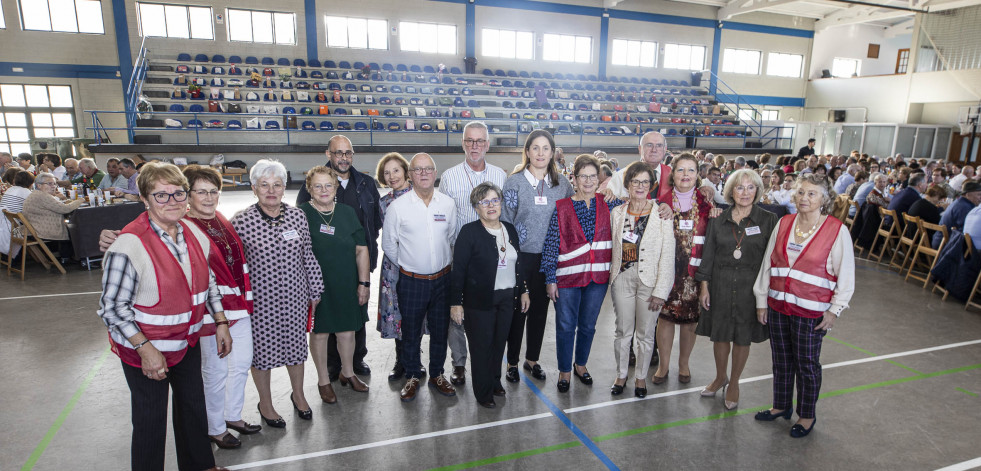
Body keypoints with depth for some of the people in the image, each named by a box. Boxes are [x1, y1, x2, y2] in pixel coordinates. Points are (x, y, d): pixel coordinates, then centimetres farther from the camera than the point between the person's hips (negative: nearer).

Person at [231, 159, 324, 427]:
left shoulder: (297, 216, -2)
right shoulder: (241, 222, -12)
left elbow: (308, 257, 4)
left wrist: (315, 292, 8)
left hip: (295, 297, 3)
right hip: (260, 300, -3)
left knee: (295, 345, 17)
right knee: (261, 349, 12)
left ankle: (298, 394, 40)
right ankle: (265, 403, 35)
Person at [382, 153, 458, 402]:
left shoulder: (448, 204, 1)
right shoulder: (398, 206, -7)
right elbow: (388, 244, 2)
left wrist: (447, 264, 10)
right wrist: (408, 265, 7)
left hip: (442, 278, 2)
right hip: (411, 281, -2)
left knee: (440, 330, 14)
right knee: (411, 332, 11)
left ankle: (437, 375, 33)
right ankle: (412, 376, 30)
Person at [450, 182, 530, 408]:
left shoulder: (510, 229, 8)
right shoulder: (469, 232, -10)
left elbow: (517, 264, 16)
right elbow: (458, 270, -11)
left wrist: (523, 291, 14)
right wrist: (456, 303, -14)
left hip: (507, 298, 5)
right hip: (479, 301, -5)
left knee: (499, 342, 14)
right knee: (482, 346, 5)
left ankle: (495, 381, 35)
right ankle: (483, 392, 21)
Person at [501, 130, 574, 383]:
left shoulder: (562, 183, 5)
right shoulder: (514, 182, -5)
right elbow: (505, 220, -4)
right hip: (521, 255, -3)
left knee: (540, 308, 13)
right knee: (517, 308, 5)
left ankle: (532, 359, 30)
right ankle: (512, 361, 22)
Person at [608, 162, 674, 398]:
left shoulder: (662, 214, -5)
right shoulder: (617, 213, 5)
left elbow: (667, 255, -7)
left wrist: (660, 290, -10)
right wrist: (612, 276, 5)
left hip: (649, 280, -2)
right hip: (623, 278, 2)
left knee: (645, 333, 8)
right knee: (622, 331, 10)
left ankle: (641, 377, 28)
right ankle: (621, 374, 28)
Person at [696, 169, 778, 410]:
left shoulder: (768, 220, -2)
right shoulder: (718, 220, 3)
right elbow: (708, 255, 4)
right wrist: (704, 286, 0)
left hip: (751, 286, -1)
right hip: (720, 285, 2)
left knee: (742, 337, 9)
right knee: (720, 334, 11)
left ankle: (734, 383, 29)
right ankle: (720, 377, 34)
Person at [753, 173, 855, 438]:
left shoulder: (837, 230, -8)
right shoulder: (783, 224, 3)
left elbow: (846, 274, -4)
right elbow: (768, 263, 7)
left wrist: (835, 310, -7)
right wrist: (762, 300, 8)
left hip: (811, 311, -4)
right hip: (778, 306, 4)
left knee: (807, 364, 9)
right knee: (781, 359, 16)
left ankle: (807, 415, 28)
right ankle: (781, 406, 35)